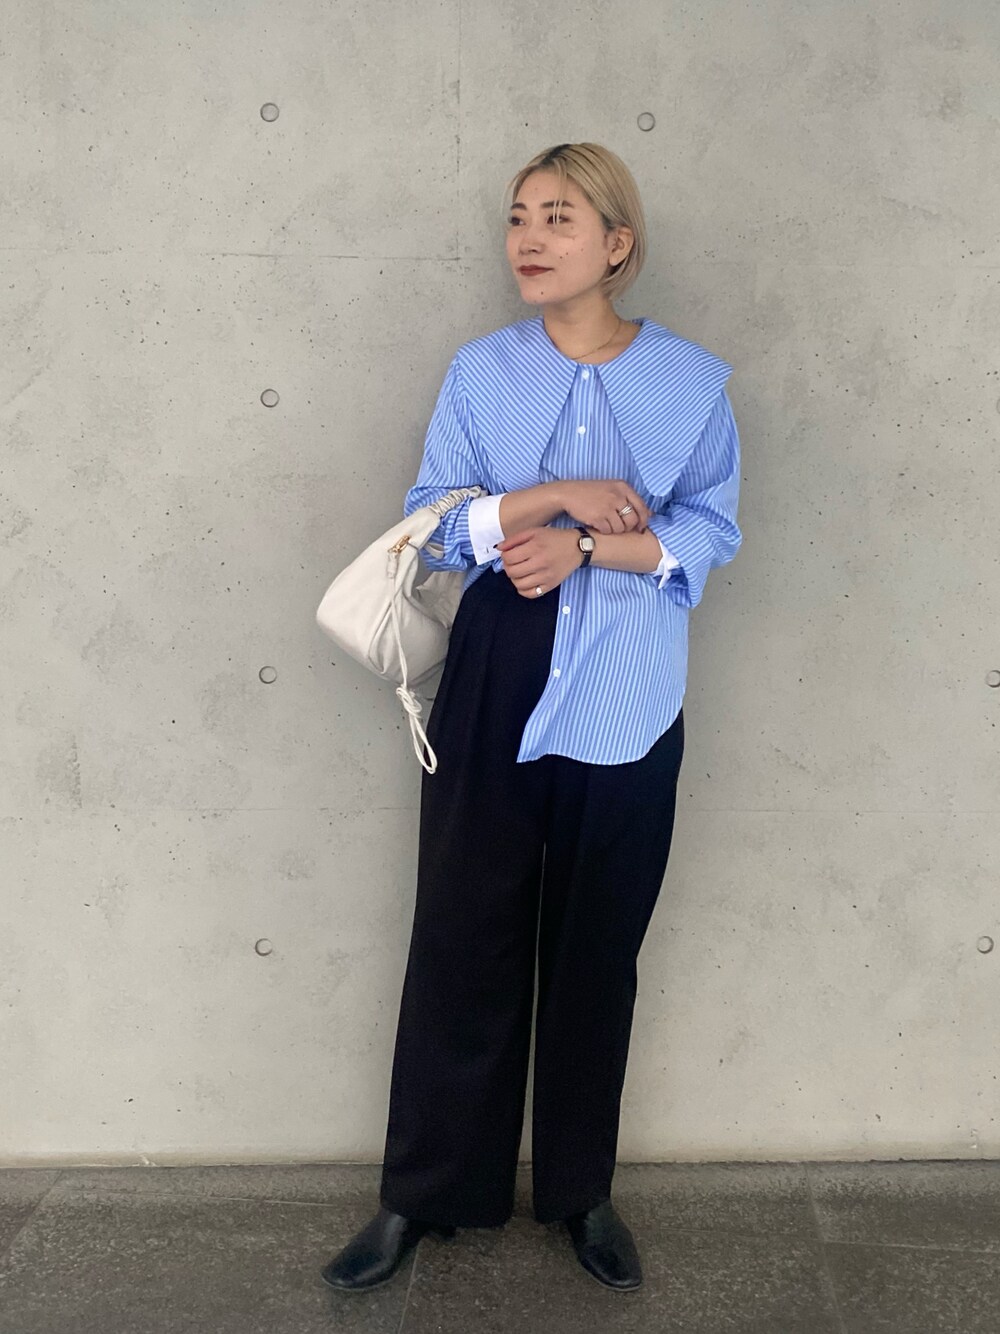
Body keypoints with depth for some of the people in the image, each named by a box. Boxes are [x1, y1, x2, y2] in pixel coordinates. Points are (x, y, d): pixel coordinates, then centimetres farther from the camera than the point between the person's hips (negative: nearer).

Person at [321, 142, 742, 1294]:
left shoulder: (692, 380, 0)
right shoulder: (479, 372, 2)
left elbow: (711, 533, -3)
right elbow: (432, 523, -2)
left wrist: (586, 545, -17)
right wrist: (560, 497, -16)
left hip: (626, 705, 0)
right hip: (495, 692, 1)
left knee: (598, 946, 10)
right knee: (463, 938, 5)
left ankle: (581, 1190, 28)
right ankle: (425, 1194, 22)